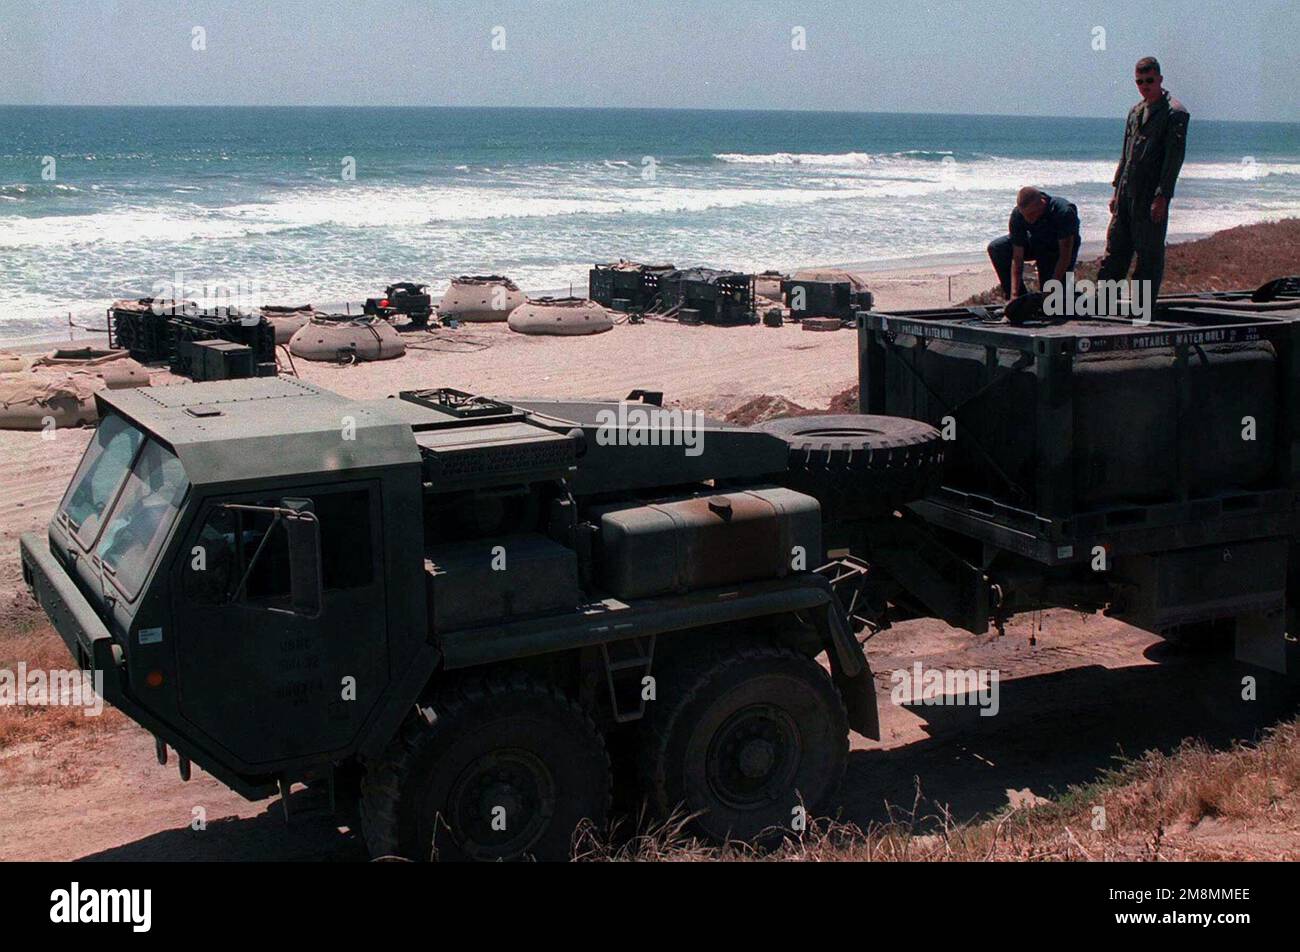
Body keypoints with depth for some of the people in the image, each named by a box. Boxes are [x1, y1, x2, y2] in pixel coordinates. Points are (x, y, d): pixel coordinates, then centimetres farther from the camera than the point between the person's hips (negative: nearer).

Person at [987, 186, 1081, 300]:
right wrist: (1014, 294, -34)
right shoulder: (1017, 215, -28)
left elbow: (1065, 256, -33)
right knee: (995, 248, -19)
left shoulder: (1064, 212, -38)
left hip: (1061, 248, -4)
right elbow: (1017, 258, -26)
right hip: (1037, 243, 4)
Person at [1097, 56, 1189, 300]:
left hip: (1152, 195, -7)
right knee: (1115, 247, 8)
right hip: (1127, 192, 7)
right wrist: (1117, 190, 17)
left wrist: (1161, 197, -19)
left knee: (1149, 253, -1)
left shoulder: (1175, 112, -7)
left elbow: (1174, 157, -13)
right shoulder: (1136, 111, 16)